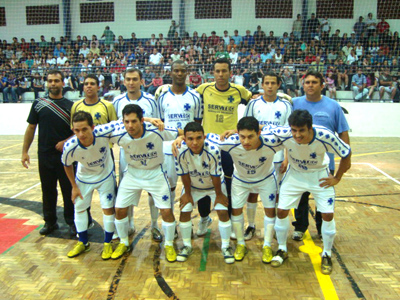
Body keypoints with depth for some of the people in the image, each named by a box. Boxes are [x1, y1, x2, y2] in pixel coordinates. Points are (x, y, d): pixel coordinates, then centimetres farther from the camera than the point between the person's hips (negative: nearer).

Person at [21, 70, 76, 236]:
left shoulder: (70, 105, 2)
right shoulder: (38, 104, 5)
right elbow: (31, 128, 7)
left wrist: (66, 142, -13)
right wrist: (25, 151, 3)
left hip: (66, 155, -1)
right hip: (45, 155, 2)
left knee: (69, 190, 5)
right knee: (48, 190, 11)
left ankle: (72, 222, 18)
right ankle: (50, 221, 27)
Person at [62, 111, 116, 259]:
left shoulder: (104, 133, -38)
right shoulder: (70, 147, -33)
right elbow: (67, 165, -9)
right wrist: (74, 187, -1)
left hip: (105, 176, -1)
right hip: (84, 178, 2)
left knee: (108, 208, 1)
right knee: (79, 208, 12)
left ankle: (107, 244, 22)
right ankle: (83, 243, 34)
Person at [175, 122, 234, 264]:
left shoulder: (213, 150, -37)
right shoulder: (181, 152, -32)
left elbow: (216, 175, -24)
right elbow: (184, 174, -18)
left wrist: (219, 194, -12)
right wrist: (187, 193, -6)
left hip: (214, 185, -1)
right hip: (193, 185, 2)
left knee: (223, 212, -7)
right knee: (184, 212, -2)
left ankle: (225, 247, 14)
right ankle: (187, 246, 20)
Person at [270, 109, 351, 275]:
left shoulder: (325, 136, -33)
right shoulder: (284, 134, -32)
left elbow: (346, 153, -16)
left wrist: (337, 178, -8)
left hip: (320, 175, -1)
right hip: (295, 174, 1)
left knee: (328, 214, -5)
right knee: (281, 211, -3)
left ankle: (327, 254, 20)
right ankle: (282, 250, 20)